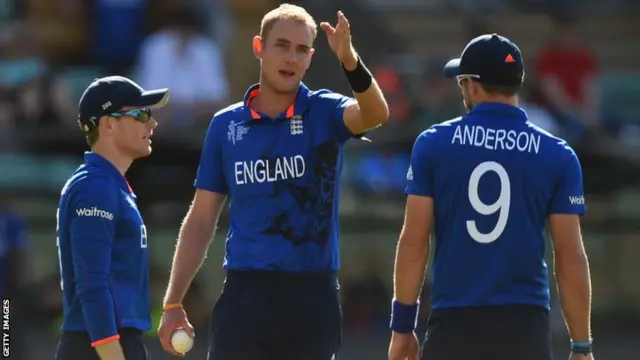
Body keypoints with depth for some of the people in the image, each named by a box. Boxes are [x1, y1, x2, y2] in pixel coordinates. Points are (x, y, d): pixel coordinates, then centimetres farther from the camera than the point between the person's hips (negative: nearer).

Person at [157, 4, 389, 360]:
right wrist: (173, 303, 4)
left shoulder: (325, 113, 0)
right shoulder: (226, 126, 6)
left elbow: (375, 113, -23)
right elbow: (201, 221, 9)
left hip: (312, 295, -1)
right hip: (245, 294, 1)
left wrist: (350, 61, -43)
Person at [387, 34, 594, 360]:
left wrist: (402, 325, 6)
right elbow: (570, 257, 1)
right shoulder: (557, 155, 2)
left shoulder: (433, 144, 2)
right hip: (525, 325, 0)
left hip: (453, 323, 0)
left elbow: (414, 243, 0)